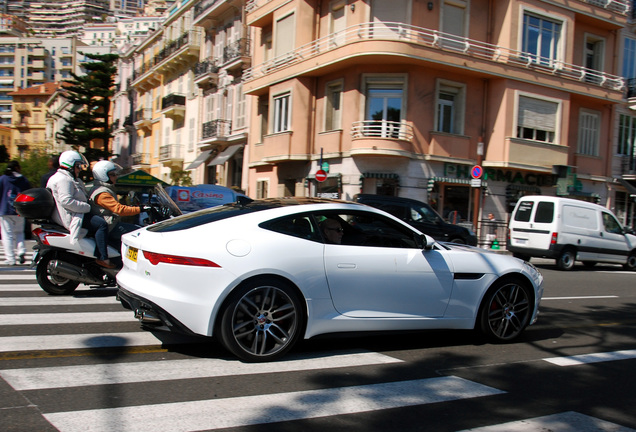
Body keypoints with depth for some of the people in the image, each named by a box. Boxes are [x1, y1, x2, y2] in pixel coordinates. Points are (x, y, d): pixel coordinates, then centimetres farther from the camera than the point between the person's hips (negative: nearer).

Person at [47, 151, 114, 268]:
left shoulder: (70, 179, 22)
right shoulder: (63, 179, -15)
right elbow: (66, 201, -26)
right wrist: (87, 207, -23)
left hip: (74, 213, 12)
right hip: (69, 217, -12)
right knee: (101, 224, -22)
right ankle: (102, 258, -25)